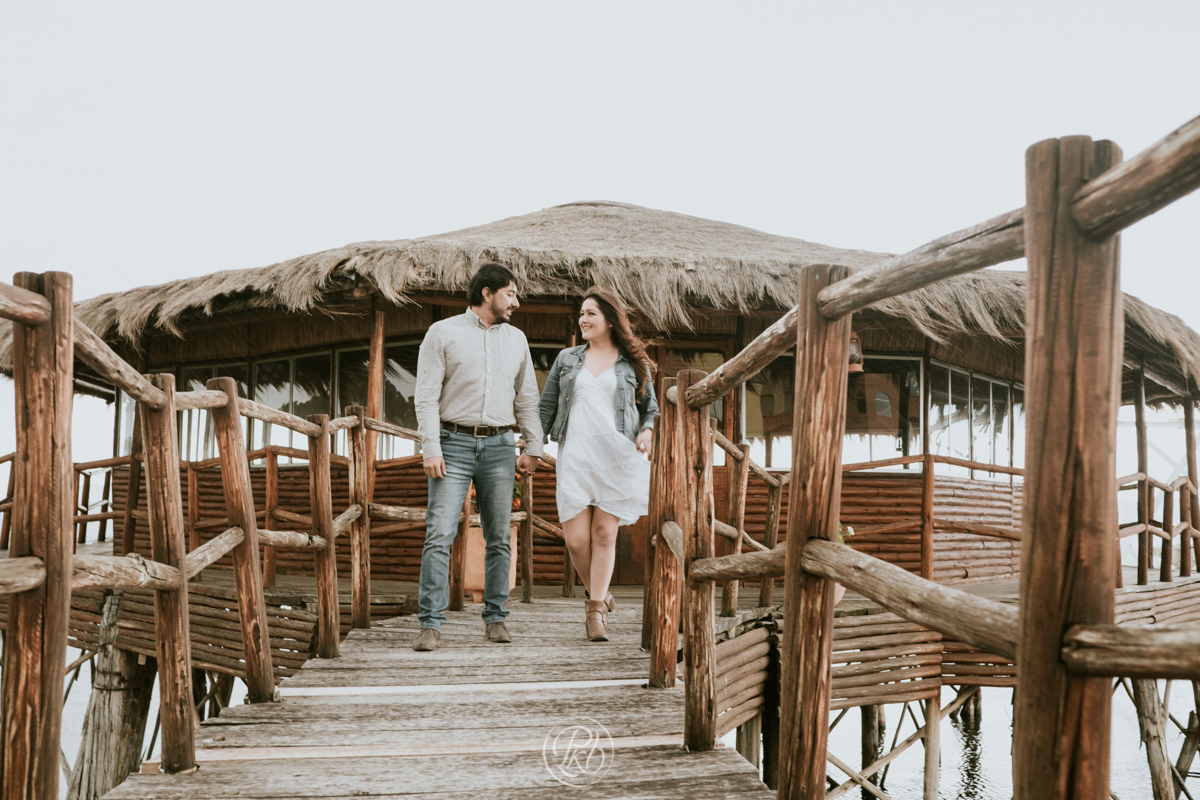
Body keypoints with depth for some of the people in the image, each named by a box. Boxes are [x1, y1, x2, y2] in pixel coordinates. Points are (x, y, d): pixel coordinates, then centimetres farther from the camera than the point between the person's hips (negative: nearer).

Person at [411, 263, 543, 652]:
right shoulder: (443, 333, 2)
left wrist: (533, 447, 12)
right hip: (454, 444, -3)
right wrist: (431, 449, -12)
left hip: (499, 446, 4)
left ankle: (495, 618, 16)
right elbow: (426, 396, -3)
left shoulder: (516, 339, 15)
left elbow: (527, 397, 19)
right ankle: (430, 625, -5)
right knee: (439, 534, -9)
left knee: (499, 538, 6)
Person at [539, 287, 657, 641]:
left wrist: (647, 431, -7)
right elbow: (546, 407, 15)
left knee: (604, 533, -3)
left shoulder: (633, 363, 9)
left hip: (617, 456, -1)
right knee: (576, 539, -4)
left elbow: (650, 407, 14)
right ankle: (600, 595, 22)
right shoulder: (567, 359, 14)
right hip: (574, 456, 2)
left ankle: (595, 611, 9)